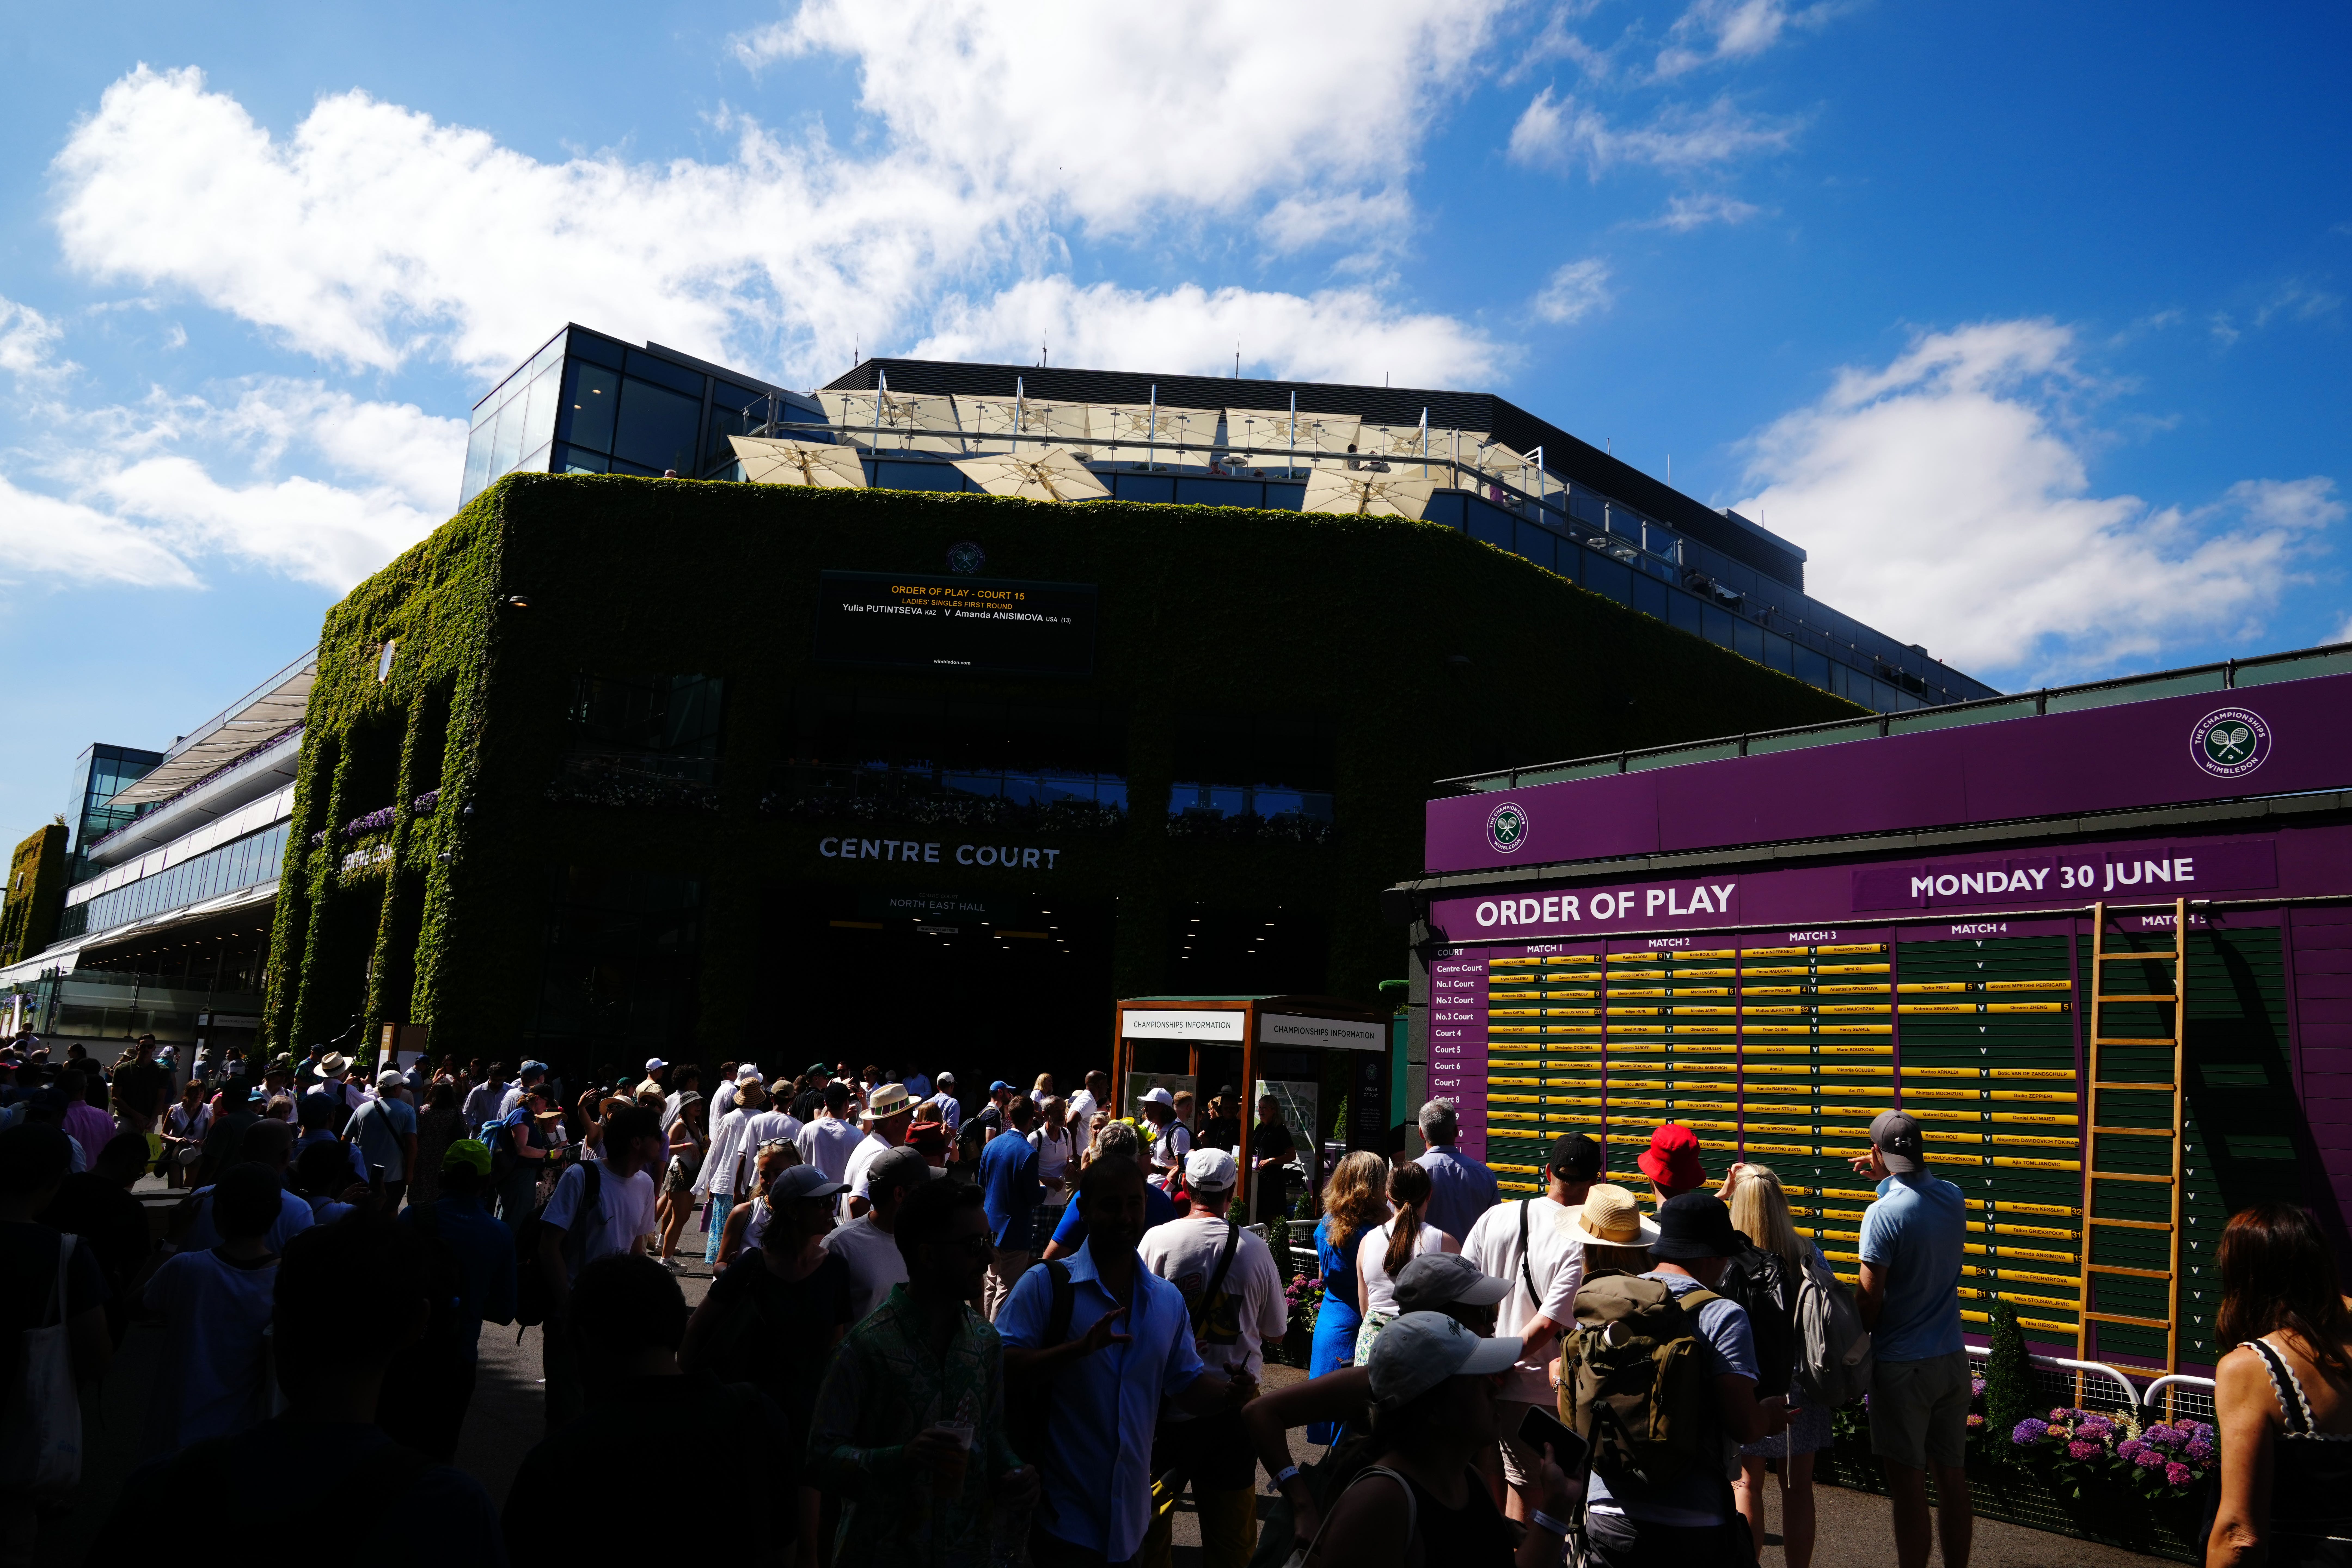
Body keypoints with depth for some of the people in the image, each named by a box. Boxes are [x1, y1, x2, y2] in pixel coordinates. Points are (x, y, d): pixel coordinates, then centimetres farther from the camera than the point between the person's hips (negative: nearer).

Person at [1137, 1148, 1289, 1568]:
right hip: (1236, 1402, 1)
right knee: (1230, 1529, 14)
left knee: (1152, 1518, 16)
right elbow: (1276, 1329, 7)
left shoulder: (1158, 1239, -11)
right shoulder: (1255, 1249, -6)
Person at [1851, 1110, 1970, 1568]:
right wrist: (1888, 1178, 23)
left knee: (1908, 1484, 1)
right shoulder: (1953, 1198, -1)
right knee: (1952, 1476, 14)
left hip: (1901, 1366, -6)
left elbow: (1869, 1301, -16)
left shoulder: (1883, 1214, -18)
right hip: (1952, 1359, 6)